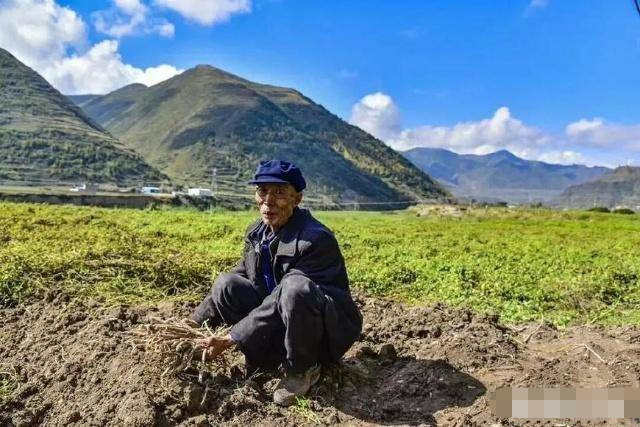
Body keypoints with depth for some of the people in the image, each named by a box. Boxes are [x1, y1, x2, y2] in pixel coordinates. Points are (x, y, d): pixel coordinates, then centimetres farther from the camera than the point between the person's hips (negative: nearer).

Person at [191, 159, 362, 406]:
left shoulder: (316, 240, -26)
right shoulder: (256, 233, -1)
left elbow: (279, 302, -29)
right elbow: (232, 285, 9)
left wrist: (230, 339, -24)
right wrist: (193, 326, 1)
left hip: (327, 330, -6)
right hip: (281, 326, 7)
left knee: (294, 287, -37)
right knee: (225, 284, -9)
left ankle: (303, 369, -11)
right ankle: (273, 356, -1)